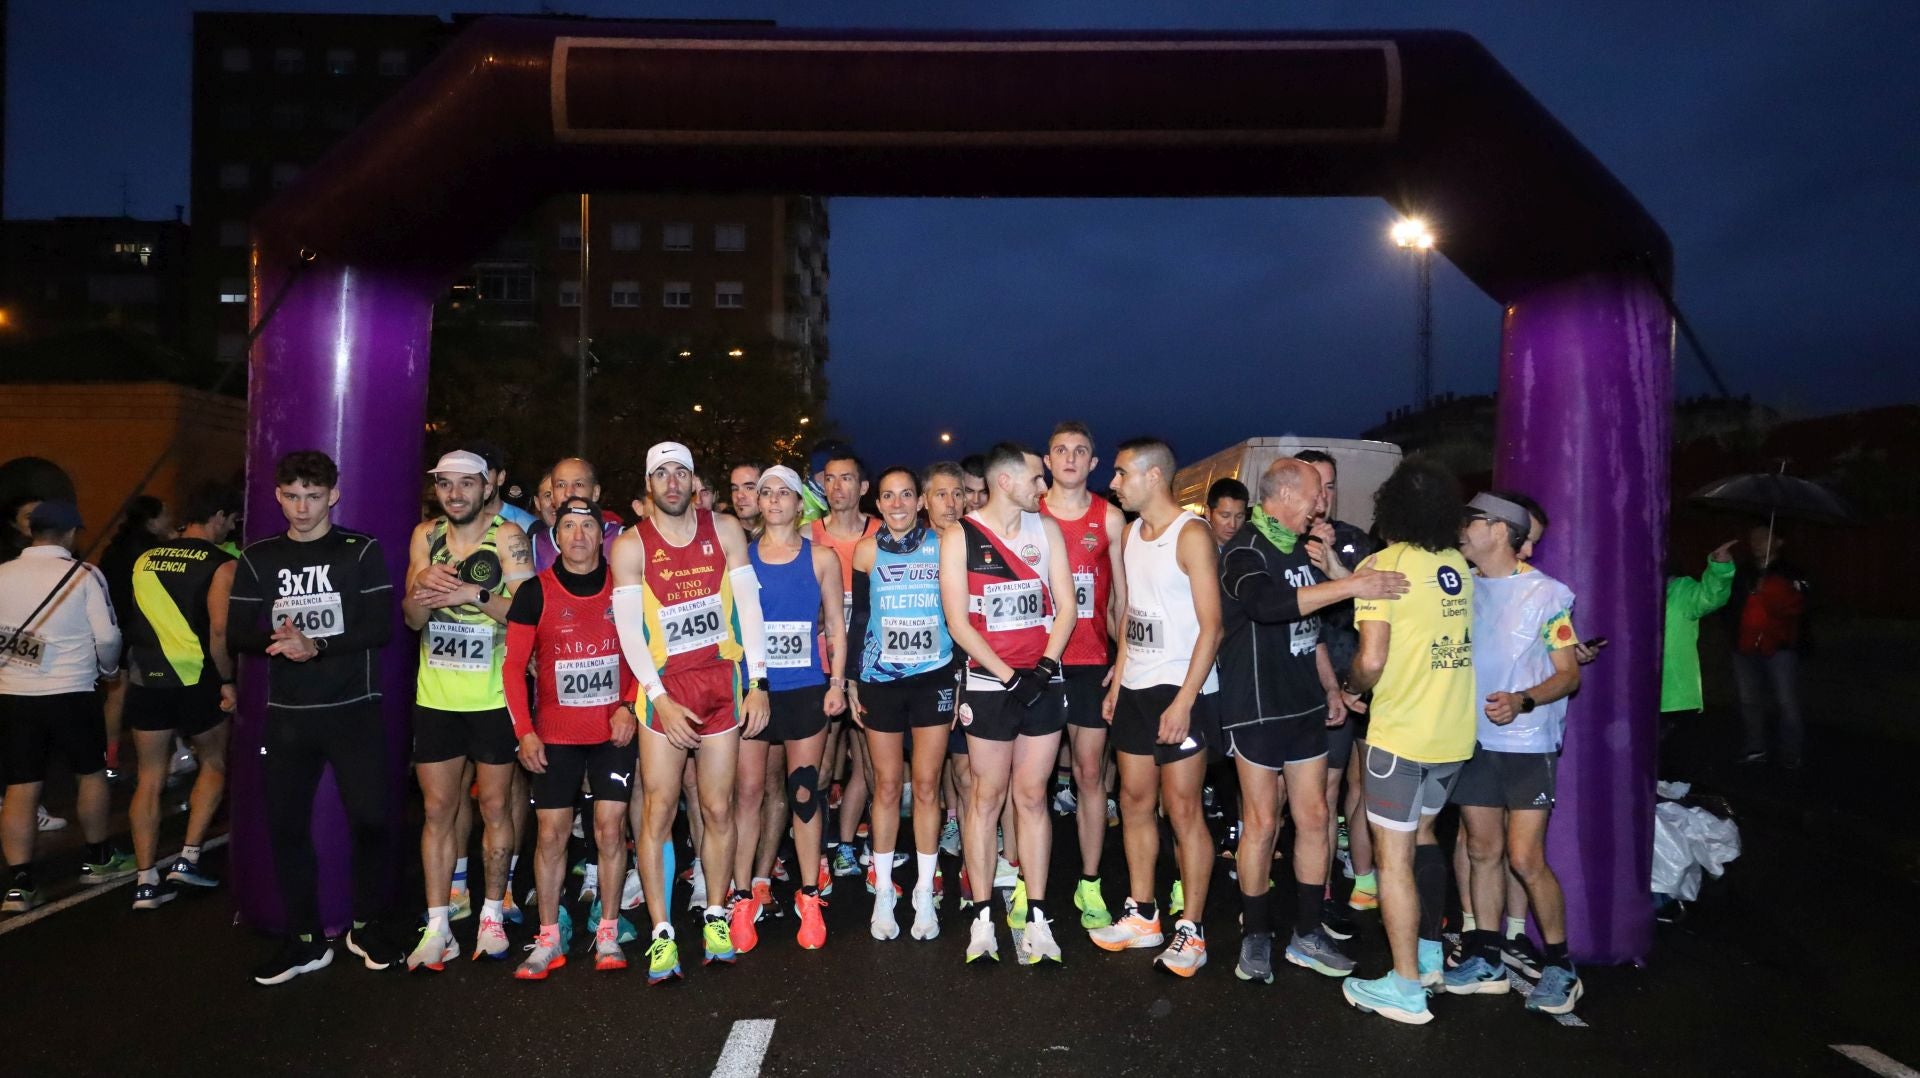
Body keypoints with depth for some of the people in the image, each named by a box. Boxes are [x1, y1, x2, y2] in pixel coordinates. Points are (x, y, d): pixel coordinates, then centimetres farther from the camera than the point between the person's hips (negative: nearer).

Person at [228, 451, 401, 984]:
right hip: (286, 715, 3)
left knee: (370, 819, -4)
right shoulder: (259, 558, 9)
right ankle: (305, 940, 21)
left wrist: (318, 646, -20)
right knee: (286, 826, 6)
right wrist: (277, 640, -15)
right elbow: (238, 634, 6)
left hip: (354, 710, -3)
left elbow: (381, 627, -9)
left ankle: (367, 926, 17)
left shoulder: (362, 551, 0)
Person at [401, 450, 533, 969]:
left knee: (494, 806, 7)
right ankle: (438, 926, 15)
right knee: (437, 809, 7)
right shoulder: (426, 535, 6)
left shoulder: (507, 537, -6)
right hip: (436, 695, 4)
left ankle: (493, 913, 22)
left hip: (493, 697, -3)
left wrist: (474, 595, -24)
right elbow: (413, 619, 4)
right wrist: (421, 589, -17)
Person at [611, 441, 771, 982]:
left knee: (718, 809, 6)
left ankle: (716, 918, 21)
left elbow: (748, 605, 3)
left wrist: (757, 682, -4)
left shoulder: (725, 530, 5)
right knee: (658, 810, -4)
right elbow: (628, 630, -5)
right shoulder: (630, 545, 0)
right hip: (664, 687, -1)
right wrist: (662, 700, -13)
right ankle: (662, 933, 4)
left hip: (723, 681, 2)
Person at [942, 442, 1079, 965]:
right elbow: (958, 622, -6)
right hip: (990, 682, -3)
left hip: (1043, 681, 3)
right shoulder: (960, 536, -2)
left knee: (1032, 797, 7)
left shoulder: (1046, 529, 8)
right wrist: (1008, 675, -12)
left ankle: (1036, 916, 13)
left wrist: (1044, 667, -8)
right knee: (987, 796, 4)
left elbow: (1064, 605, 5)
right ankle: (983, 917, 12)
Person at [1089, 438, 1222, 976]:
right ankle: (1142, 916, 25)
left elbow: (1211, 625, -15)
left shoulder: (1191, 534, -12)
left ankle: (1192, 930, 10)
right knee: (1134, 801, 12)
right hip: (1135, 689, 8)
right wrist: (1117, 682, 14)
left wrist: (1183, 702, -19)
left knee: (1183, 810, -2)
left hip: (1181, 691, -8)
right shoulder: (1132, 532, 12)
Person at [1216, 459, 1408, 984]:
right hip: (1257, 709, -7)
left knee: (1314, 817, 8)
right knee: (1262, 822, 1)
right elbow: (1267, 603, -35)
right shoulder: (1244, 551, -13)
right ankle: (1257, 936, 15)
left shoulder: (1299, 548, 14)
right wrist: (1350, 586, -36)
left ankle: (1308, 933, 20)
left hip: (1305, 705, 8)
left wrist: (1331, 689, 22)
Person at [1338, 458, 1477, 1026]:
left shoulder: (1383, 564, -14)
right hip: (1455, 733, 7)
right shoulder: (1457, 565, 5)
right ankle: (1429, 952, 35)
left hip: (1401, 732, -7)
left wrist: (1350, 687, 2)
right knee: (1420, 832, 24)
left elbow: (1372, 659, -21)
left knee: (1393, 855, 2)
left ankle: (1407, 988, 8)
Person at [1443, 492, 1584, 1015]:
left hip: (1527, 744, -4)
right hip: (1474, 740, 4)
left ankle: (1560, 967, 13)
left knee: (1525, 858, -7)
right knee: (1482, 850, 11)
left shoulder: (1545, 594, -7)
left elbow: (1570, 674, -6)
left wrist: (1523, 701, -23)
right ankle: (1486, 961, 22)